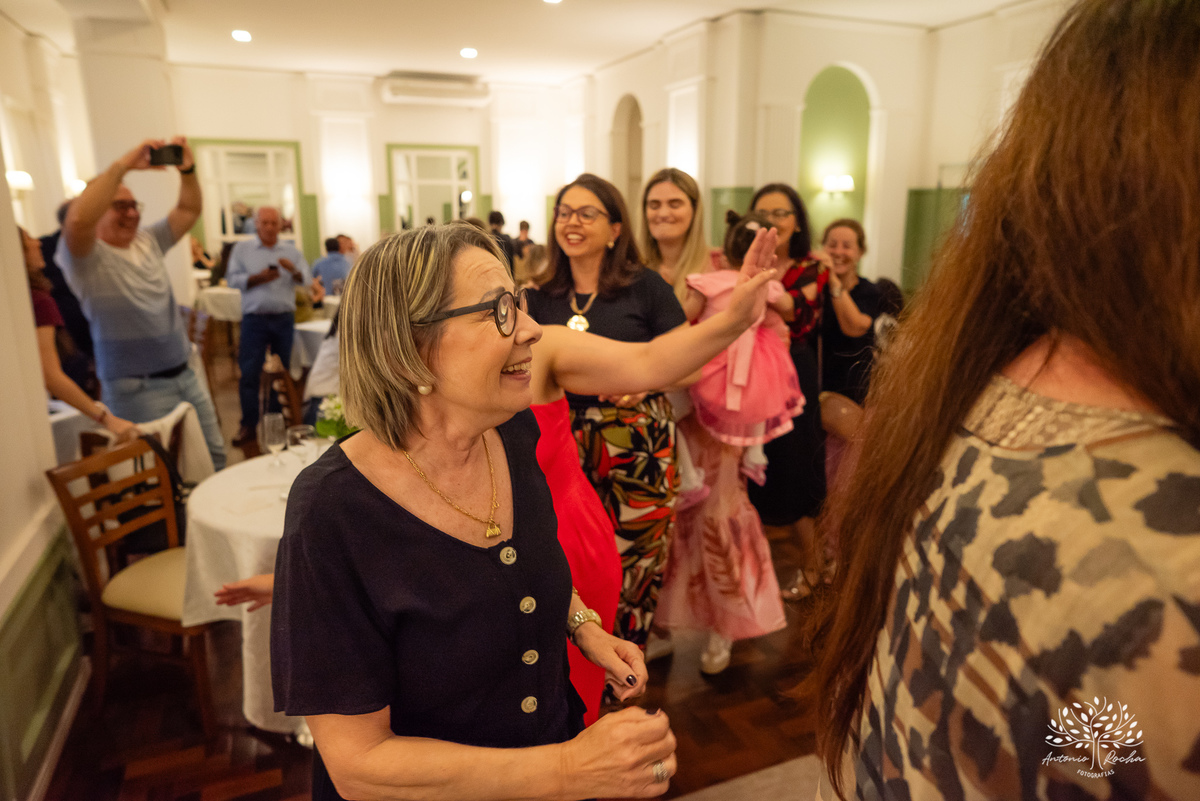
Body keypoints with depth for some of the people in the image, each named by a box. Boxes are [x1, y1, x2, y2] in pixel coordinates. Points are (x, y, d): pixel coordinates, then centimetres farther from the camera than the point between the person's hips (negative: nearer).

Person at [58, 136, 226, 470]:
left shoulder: (148, 242, 12)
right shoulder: (86, 257, -9)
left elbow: (190, 210, 13)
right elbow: (77, 220, -30)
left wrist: (187, 170, -6)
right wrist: (123, 165, -28)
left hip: (185, 376, 7)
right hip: (138, 390, -7)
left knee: (214, 455, 14)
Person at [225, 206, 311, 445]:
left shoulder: (291, 251, 11)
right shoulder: (242, 249, 8)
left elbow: (307, 280, 3)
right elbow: (232, 279, 0)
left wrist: (293, 270, -17)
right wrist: (258, 278, -13)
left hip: (284, 318, 2)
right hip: (254, 319, -2)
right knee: (249, 373, -4)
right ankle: (248, 424, 3)